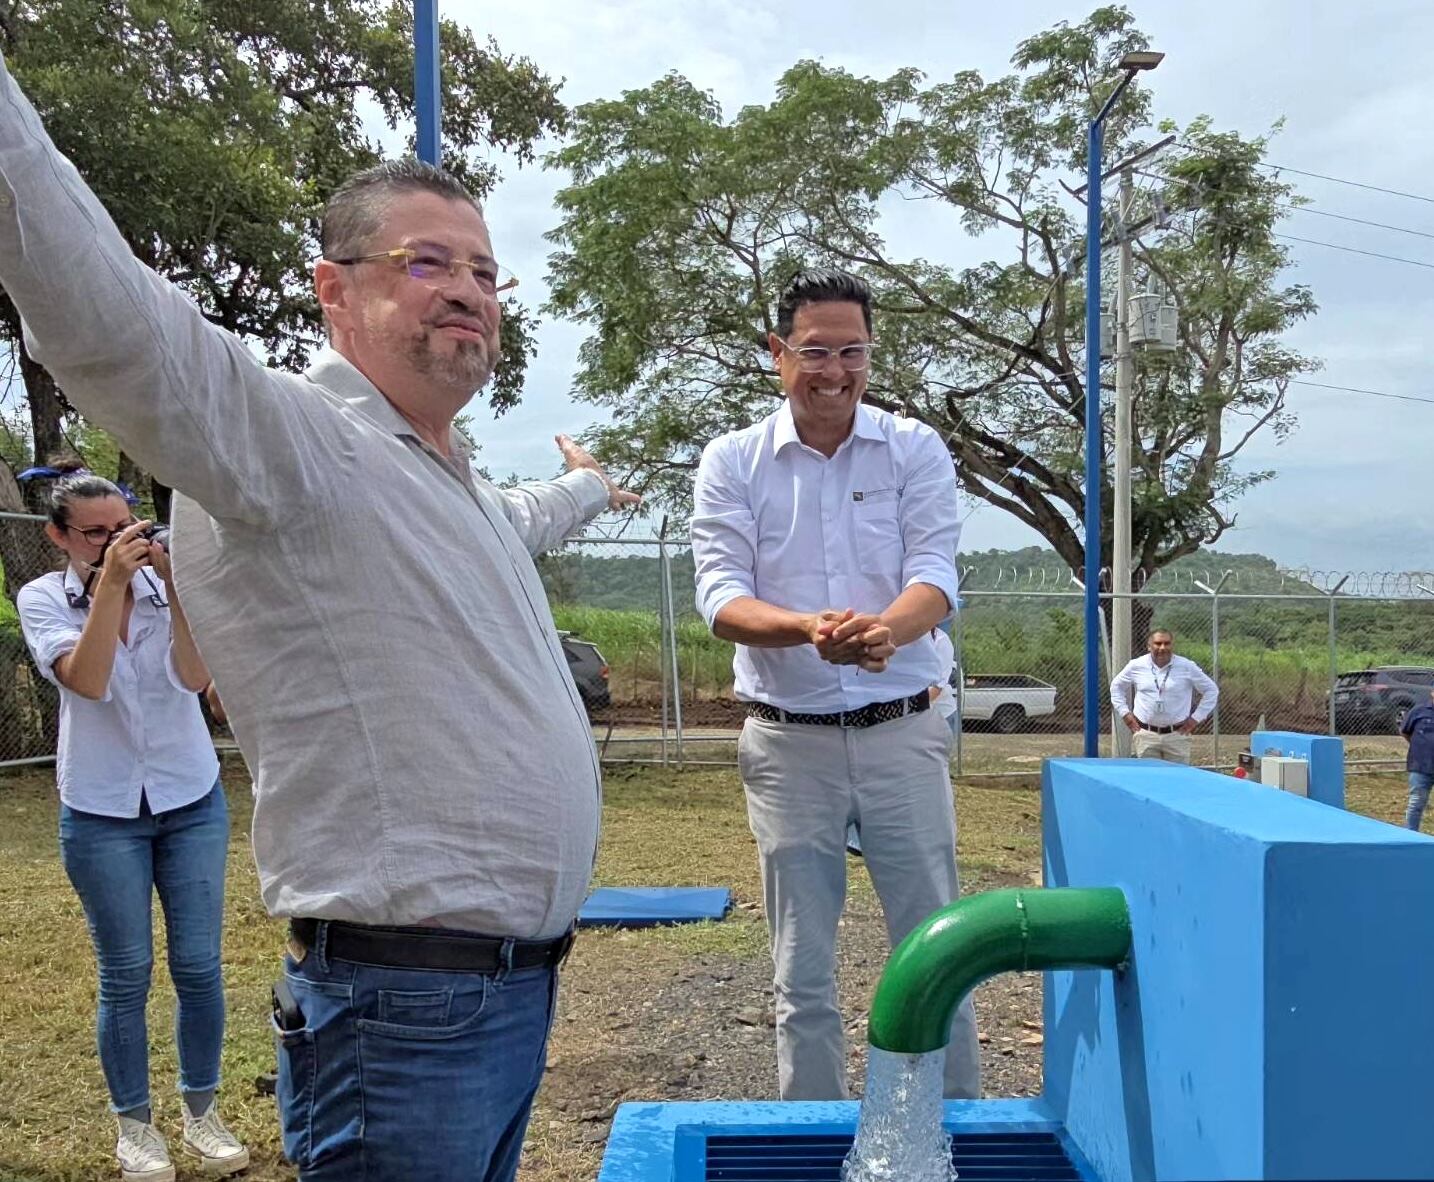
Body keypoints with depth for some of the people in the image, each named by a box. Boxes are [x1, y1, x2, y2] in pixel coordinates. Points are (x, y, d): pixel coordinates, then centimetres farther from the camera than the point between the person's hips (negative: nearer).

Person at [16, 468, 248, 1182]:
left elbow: (195, 677, -19)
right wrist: (110, 584, -28)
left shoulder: (164, 584, -5)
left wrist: (175, 585, -28)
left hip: (192, 802, 1)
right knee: (125, 974, 6)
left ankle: (202, 1112, 22)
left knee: (198, 965, 5)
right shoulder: (43, 598, -5)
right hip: (102, 814, -1)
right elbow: (86, 680, -22)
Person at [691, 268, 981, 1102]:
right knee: (802, 965, 11)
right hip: (789, 742, 0)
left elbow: (936, 573, -9)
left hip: (903, 731, 0)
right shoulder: (732, 462, 0)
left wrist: (886, 629, -33)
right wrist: (808, 629, -31)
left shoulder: (916, 450, 2)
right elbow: (721, 596, -9)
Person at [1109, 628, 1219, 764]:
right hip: (1145, 735, 1)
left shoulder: (1187, 667, 0)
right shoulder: (1136, 665, 3)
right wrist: (1125, 713, 9)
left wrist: (1196, 718, 4)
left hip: (1177, 735, -1)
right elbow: (1116, 687, 18)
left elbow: (1211, 690, 9)